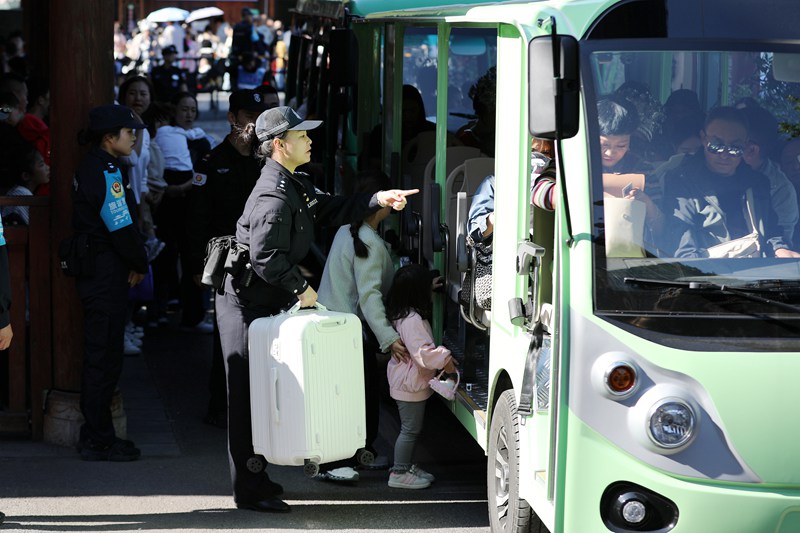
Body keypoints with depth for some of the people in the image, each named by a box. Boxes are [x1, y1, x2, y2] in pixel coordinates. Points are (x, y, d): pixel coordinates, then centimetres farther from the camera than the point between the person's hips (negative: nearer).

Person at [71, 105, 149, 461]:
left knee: (101, 354, 15)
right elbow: (121, 228, -18)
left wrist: (133, 262, 7)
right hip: (106, 274, -11)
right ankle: (98, 441, 0)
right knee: (104, 355, -5)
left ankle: (96, 436, 23)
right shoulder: (107, 172, -17)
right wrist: (139, 264, -3)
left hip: (95, 269, 11)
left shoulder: (93, 167, 15)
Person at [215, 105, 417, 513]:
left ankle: (253, 480, 25)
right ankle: (250, 490, 2)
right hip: (247, 306, -11)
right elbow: (266, 258, -27)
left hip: (263, 303, 11)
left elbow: (328, 209, 16)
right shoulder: (274, 198, -21)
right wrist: (300, 288, -16)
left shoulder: (293, 185, 12)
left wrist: (377, 200, 5)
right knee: (249, 398, -4)